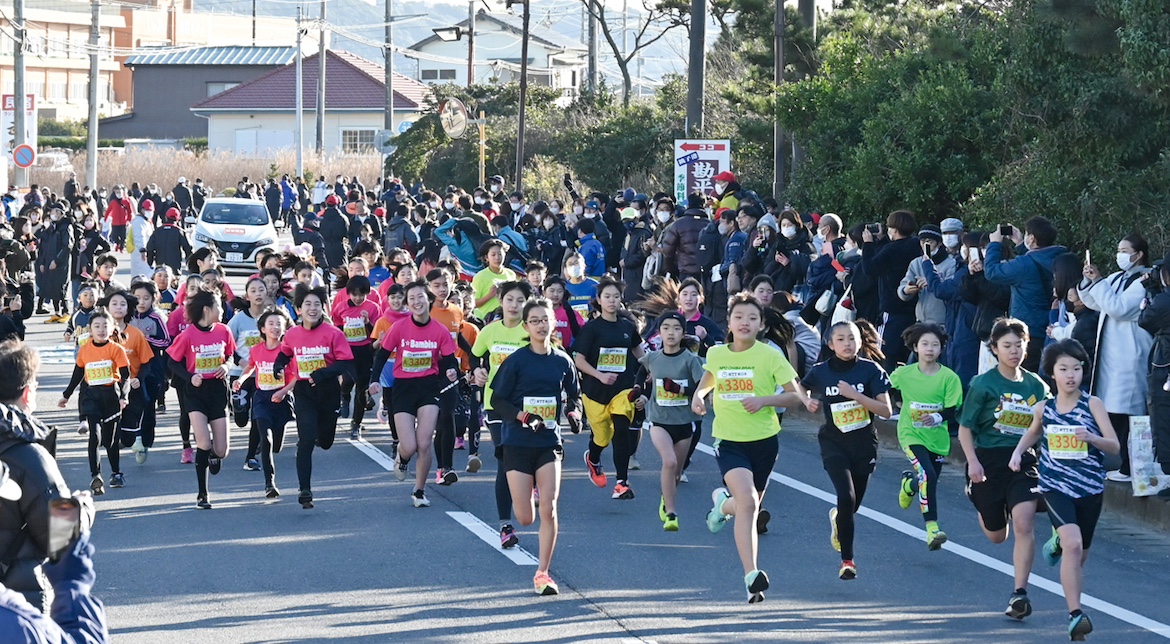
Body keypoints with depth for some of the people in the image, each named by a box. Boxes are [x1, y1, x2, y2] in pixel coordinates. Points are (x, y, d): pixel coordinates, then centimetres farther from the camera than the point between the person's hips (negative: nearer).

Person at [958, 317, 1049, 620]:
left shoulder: (1036, 385, 4)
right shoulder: (983, 384, -5)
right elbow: (965, 428, -4)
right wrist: (972, 462, -16)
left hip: (1024, 462, 1)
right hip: (989, 461, -1)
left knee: (1024, 523, -19)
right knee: (996, 535, 13)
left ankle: (1020, 593, -15)